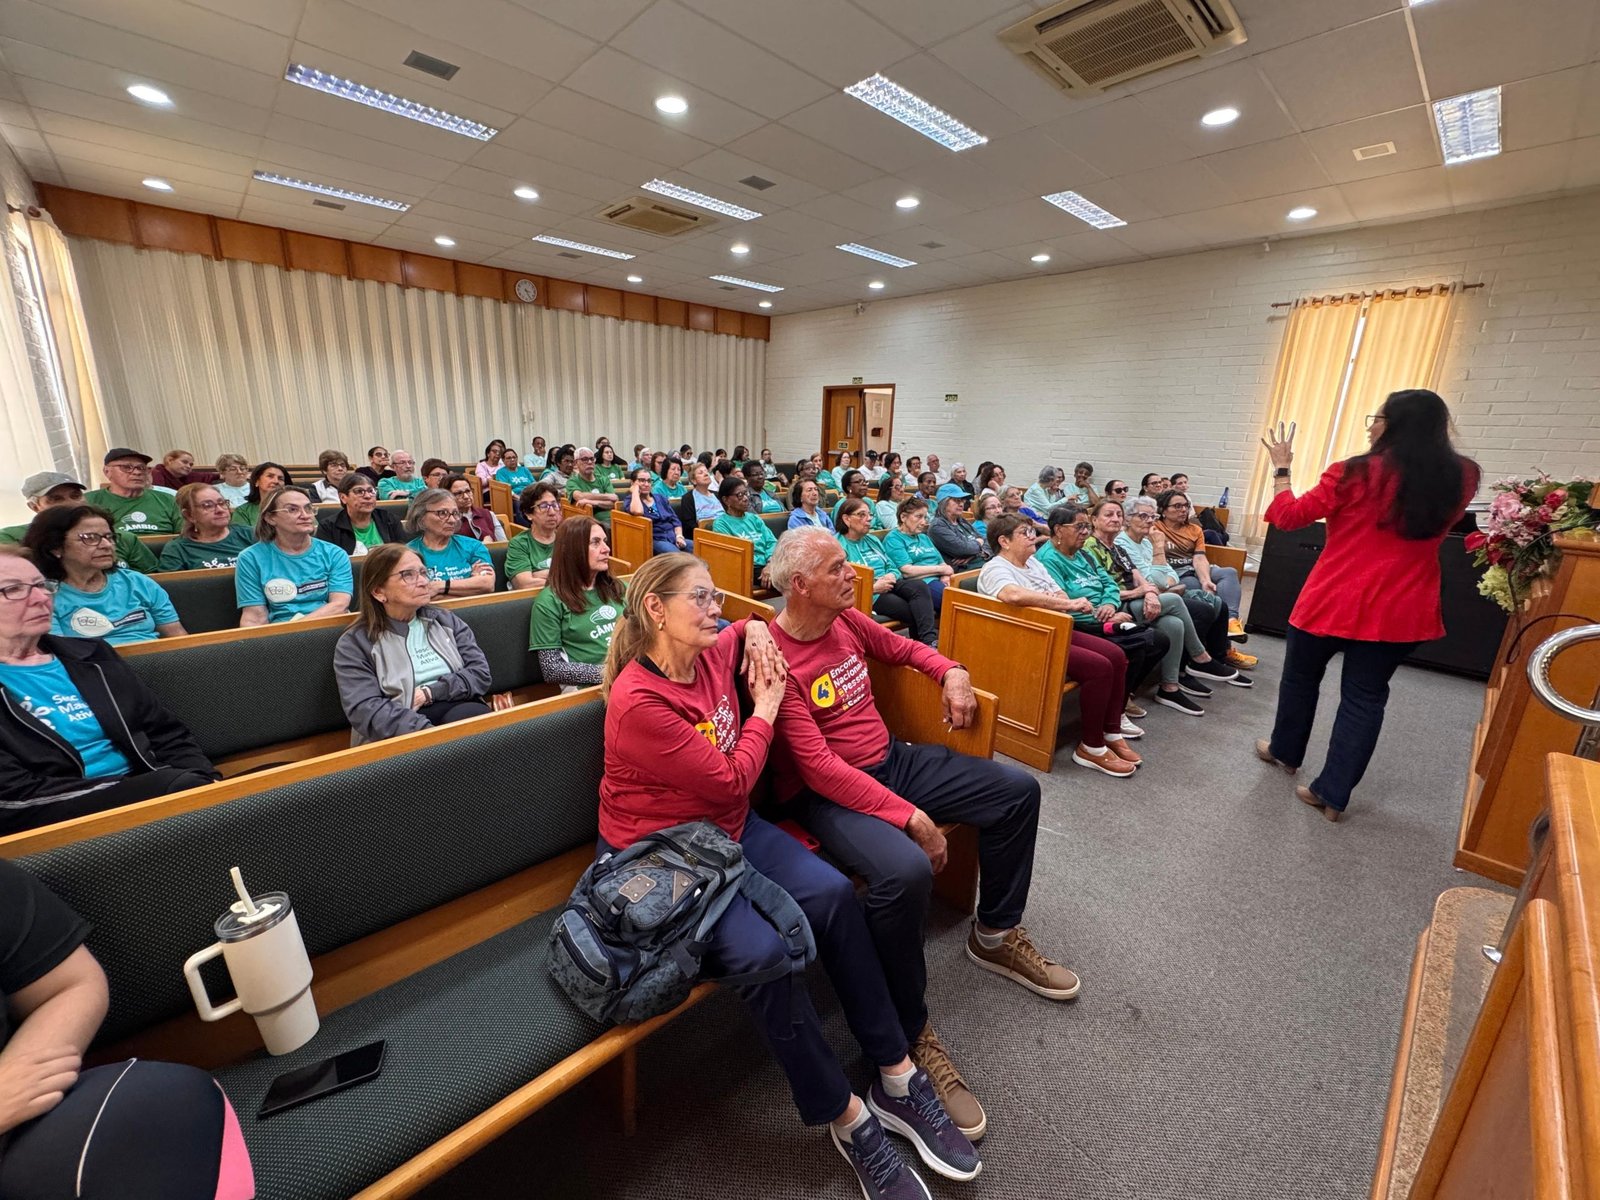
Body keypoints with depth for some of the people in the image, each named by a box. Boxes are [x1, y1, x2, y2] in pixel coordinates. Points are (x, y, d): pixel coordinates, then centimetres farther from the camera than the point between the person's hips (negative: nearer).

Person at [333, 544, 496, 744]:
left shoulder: (446, 620, 17)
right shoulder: (354, 643, 5)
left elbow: (480, 673, 9)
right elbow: (366, 710, -9)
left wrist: (430, 693, -8)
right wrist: (431, 734, -23)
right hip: (406, 733, -3)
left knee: (473, 713, -32)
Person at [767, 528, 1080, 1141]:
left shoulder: (847, 620, 1)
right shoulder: (774, 657, -22)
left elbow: (900, 647, 21)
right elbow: (819, 766, -25)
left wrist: (951, 671, 2)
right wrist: (910, 816, -26)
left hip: (892, 759, 8)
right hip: (828, 792, -8)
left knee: (1017, 789, 7)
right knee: (906, 870, -36)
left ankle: (995, 934, 27)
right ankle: (909, 1037, -7)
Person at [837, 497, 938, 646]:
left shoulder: (873, 541, 22)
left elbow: (892, 567, 22)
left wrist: (892, 576, -4)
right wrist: (873, 587, -18)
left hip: (889, 586, 7)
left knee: (920, 586, -25)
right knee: (914, 612, -26)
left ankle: (930, 640, -34)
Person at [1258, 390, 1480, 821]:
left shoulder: (1355, 473, -14)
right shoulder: (1460, 479, 0)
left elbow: (1288, 516, -6)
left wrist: (1281, 469, 6)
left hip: (1332, 601, -3)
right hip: (1400, 610, 4)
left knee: (1301, 677, 18)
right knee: (1365, 696, 9)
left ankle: (1285, 752, 37)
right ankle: (1334, 794, 12)